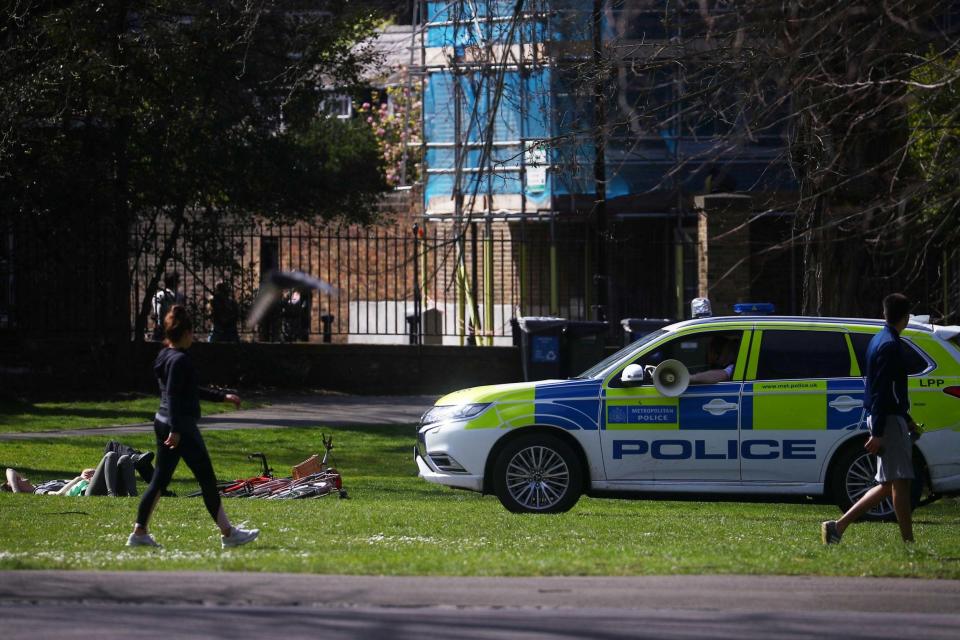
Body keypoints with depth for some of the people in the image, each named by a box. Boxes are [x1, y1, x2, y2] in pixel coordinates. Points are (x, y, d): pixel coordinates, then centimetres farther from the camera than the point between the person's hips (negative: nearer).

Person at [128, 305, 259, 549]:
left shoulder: (165, 356, 14)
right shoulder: (179, 360, -16)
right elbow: (172, 396, -23)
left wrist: (222, 397, 29)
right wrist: (175, 431, -27)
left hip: (163, 423, 10)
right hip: (182, 427, -10)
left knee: (160, 479, 11)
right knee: (207, 478, -2)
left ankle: (139, 532, 9)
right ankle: (228, 533, 4)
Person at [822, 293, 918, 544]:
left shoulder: (879, 341, 16)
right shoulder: (890, 346, -15)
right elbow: (882, 392, -20)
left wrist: (906, 419, 31)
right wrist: (877, 433, -23)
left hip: (882, 419, 10)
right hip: (889, 421, -10)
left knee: (888, 485, 10)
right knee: (900, 481, -6)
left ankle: (838, 526, 7)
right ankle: (908, 542, -4)